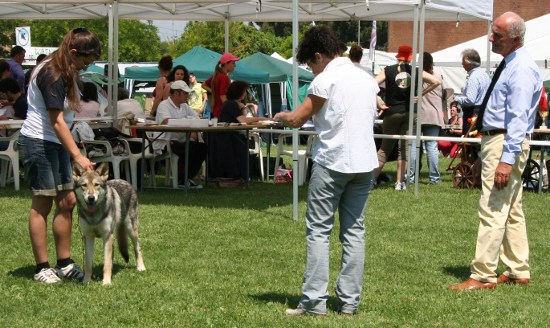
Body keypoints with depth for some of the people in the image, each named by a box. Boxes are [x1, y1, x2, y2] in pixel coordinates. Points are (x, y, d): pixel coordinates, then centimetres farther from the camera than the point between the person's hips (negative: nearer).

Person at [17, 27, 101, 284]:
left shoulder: (66, 73, 10)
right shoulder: (52, 75, -20)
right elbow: (57, 121, -23)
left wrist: (72, 153, 14)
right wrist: (78, 156, -25)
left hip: (56, 143, 9)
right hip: (38, 141, -9)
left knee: (67, 201, 6)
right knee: (42, 204, -4)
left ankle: (64, 263, 12)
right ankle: (42, 268, 2)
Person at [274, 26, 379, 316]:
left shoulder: (326, 80, -8)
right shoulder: (367, 79, 12)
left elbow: (297, 120, -5)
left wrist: (281, 116, 17)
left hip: (332, 163, -6)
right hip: (364, 163, 6)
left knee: (318, 231, -1)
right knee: (354, 231, 9)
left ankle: (314, 301, -5)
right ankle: (350, 301, 8)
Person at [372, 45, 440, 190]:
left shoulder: (388, 71, -3)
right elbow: (436, 81, -4)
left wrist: (379, 104, -7)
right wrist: (420, 94, -1)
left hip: (391, 112, 0)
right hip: (409, 113, 0)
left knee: (385, 147, 10)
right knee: (404, 148, 5)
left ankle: (371, 178, 3)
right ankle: (399, 182, 2)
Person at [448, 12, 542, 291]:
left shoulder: (521, 69, -18)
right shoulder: (510, 64, 13)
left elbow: (518, 119, -24)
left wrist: (507, 159, -28)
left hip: (506, 142, -11)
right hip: (495, 139, 11)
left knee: (493, 211, -8)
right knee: (512, 212, 15)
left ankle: (482, 276, -5)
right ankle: (518, 272, 23)